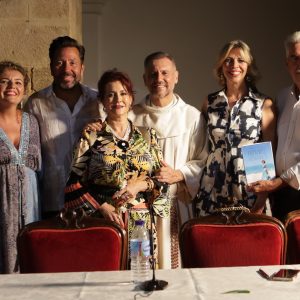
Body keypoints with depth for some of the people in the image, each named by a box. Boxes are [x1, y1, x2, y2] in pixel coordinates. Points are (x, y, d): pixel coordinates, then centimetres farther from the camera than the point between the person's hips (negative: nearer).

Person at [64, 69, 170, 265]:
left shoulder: (147, 136, 10)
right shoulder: (91, 137, 3)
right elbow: (74, 184, 0)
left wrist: (141, 184, -9)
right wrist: (103, 206, -9)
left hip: (142, 223, 2)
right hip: (103, 220, -2)